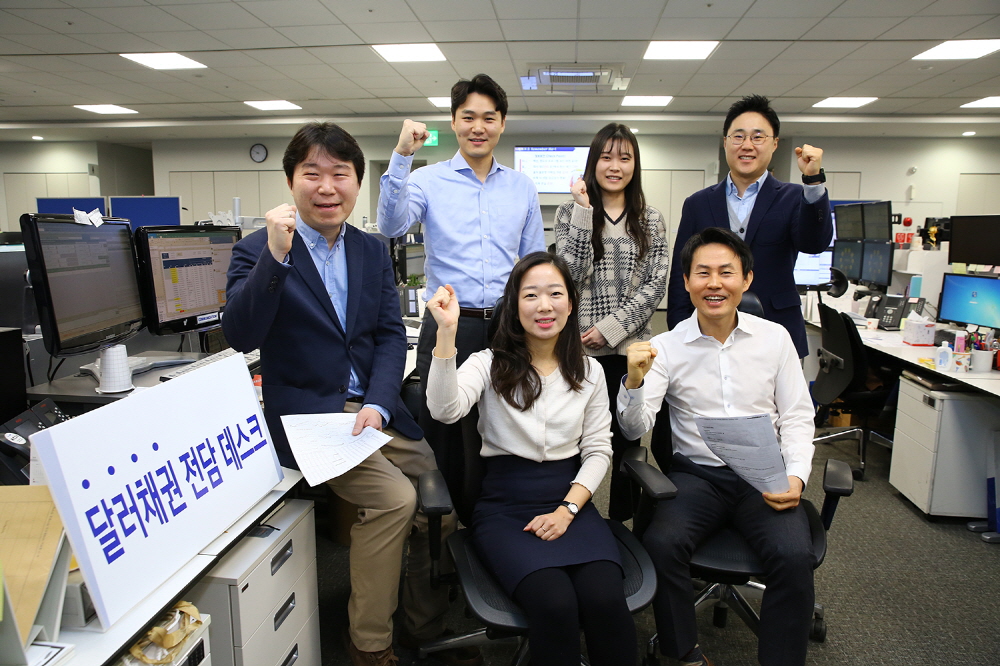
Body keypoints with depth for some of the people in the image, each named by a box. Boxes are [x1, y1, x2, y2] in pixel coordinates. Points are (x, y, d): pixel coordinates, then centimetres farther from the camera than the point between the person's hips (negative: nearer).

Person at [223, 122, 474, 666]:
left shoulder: (373, 252, 11)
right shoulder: (257, 251, -3)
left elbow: (391, 336, 4)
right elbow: (240, 336, -16)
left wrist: (377, 405, -12)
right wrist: (276, 255, -27)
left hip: (373, 408, 5)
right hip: (305, 414, -5)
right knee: (394, 497, -22)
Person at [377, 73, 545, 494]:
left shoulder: (522, 188, 11)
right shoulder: (428, 180, 2)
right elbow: (392, 226, -16)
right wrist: (401, 156, -21)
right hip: (448, 327, -2)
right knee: (442, 437, 8)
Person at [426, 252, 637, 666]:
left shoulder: (589, 371, 9)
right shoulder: (490, 364, 1)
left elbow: (598, 450, 7)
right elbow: (445, 410, -19)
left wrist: (567, 510, -8)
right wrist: (446, 332, -29)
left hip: (571, 503, 2)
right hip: (504, 507, -2)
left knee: (605, 599, -25)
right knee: (554, 603, -27)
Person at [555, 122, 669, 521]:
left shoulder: (651, 220, 9)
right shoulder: (571, 212, 4)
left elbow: (656, 284, 1)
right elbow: (570, 273, -9)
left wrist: (611, 328, -10)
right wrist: (584, 210, -12)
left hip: (631, 347, 2)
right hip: (580, 348, -1)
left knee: (627, 441, 9)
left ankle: (621, 521, 26)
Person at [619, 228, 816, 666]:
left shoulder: (775, 338, 3)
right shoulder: (665, 347, -2)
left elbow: (797, 418, 7)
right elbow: (635, 428, -7)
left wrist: (796, 477, -10)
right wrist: (634, 381, -27)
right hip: (696, 475, -1)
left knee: (795, 556, -24)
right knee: (661, 543, -26)